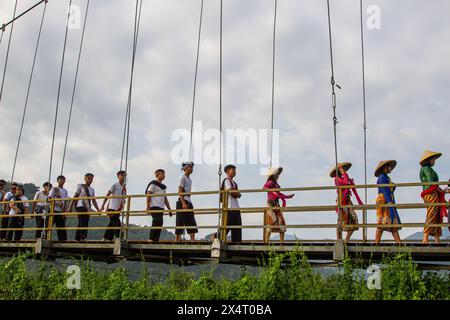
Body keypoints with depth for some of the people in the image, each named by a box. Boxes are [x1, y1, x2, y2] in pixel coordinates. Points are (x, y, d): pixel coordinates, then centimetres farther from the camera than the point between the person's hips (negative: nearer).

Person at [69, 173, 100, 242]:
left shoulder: (92, 190, 19)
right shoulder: (80, 186, 6)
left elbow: (93, 200, 16)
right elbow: (75, 196, 2)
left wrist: (98, 209, 8)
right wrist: (70, 207, -3)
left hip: (87, 208, 5)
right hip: (80, 207, -5)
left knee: (85, 223, 4)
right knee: (82, 223, -14)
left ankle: (77, 238, 12)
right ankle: (82, 237, -17)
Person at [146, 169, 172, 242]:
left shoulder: (163, 186, 25)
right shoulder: (153, 184, 1)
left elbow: (165, 199, 26)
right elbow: (148, 195, -8)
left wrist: (169, 209, 19)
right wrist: (148, 207, -17)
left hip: (161, 207, 8)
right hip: (154, 207, -8)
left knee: (160, 223, 3)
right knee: (157, 222, -18)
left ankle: (156, 240, 5)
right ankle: (151, 238, -13)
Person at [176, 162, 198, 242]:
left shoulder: (189, 179, 19)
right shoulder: (183, 178, -6)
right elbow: (180, 192, -14)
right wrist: (184, 203, -23)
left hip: (189, 202, 9)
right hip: (182, 201, -9)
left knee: (192, 222, 3)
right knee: (180, 222, -7)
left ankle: (193, 240, 2)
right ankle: (177, 240, -3)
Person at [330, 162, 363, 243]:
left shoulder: (346, 178, 21)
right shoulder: (337, 179, -2)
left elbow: (353, 189, 18)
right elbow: (346, 182, -22)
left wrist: (359, 201, 14)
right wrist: (344, 174, -8)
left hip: (348, 201, 7)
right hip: (341, 201, -7)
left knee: (353, 219, -2)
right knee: (342, 220, -8)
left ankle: (347, 239, 2)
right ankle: (339, 239, -2)